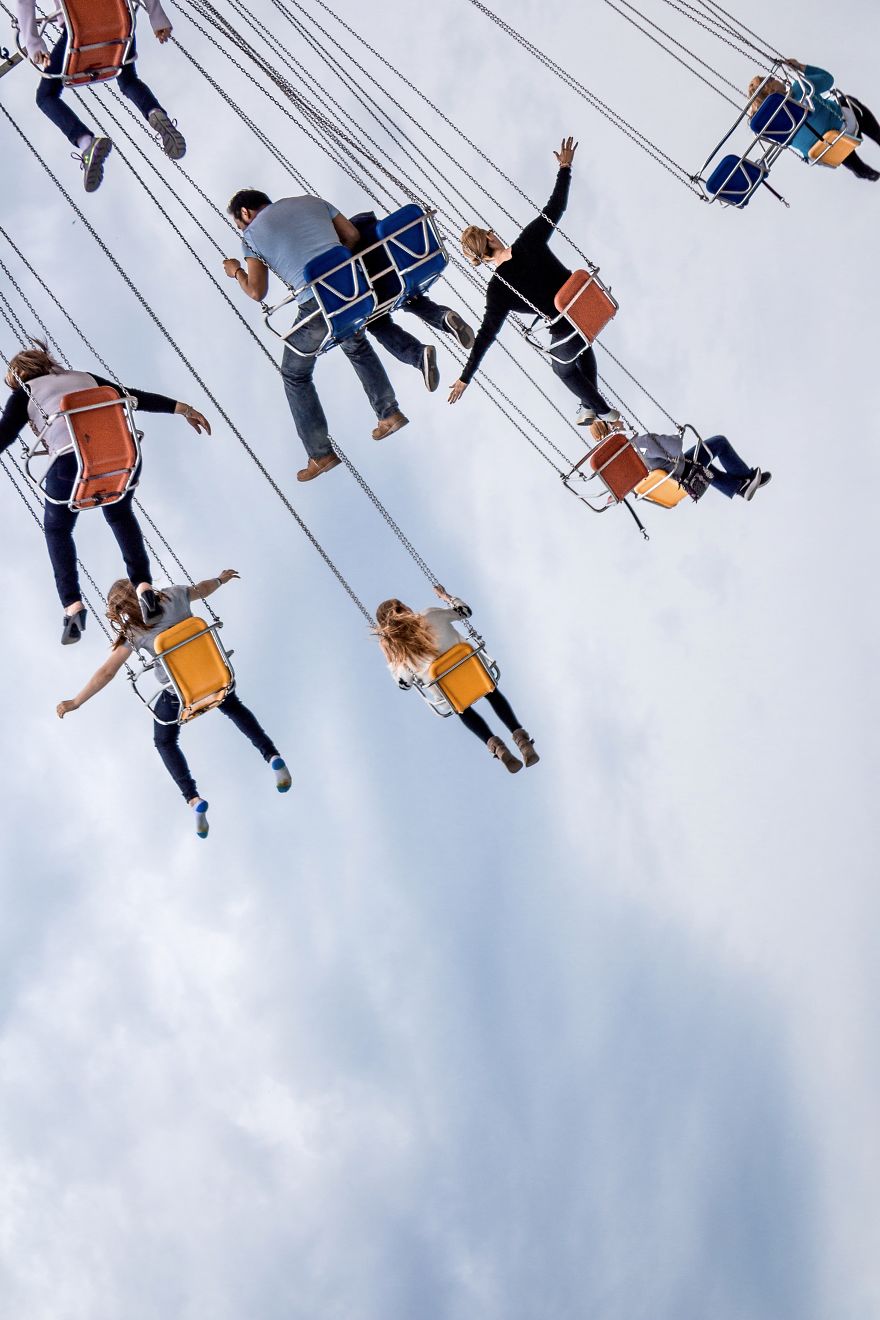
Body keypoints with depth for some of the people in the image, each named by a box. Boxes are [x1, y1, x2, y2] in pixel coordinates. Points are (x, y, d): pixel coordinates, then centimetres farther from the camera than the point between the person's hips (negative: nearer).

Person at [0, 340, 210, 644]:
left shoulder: (25, 394, 21)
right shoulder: (84, 378, 32)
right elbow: (137, 397, 28)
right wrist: (181, 408, 32)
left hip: (72, 459, -3)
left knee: (57, 528, 23)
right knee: (120, 515, 33)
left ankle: (72, 606, 7)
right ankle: (143, 585, 13)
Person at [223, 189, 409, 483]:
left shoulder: (252, 234, 7)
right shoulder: (311, 201, 18)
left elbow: (257, 292, 2)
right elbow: (353, 236, 16)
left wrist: (236, 271, 21)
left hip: (317, 304, -5)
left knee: (295, 375, 17)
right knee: (357, 346, 35)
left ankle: (321, 454, 15)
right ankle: (389, 413, 35)